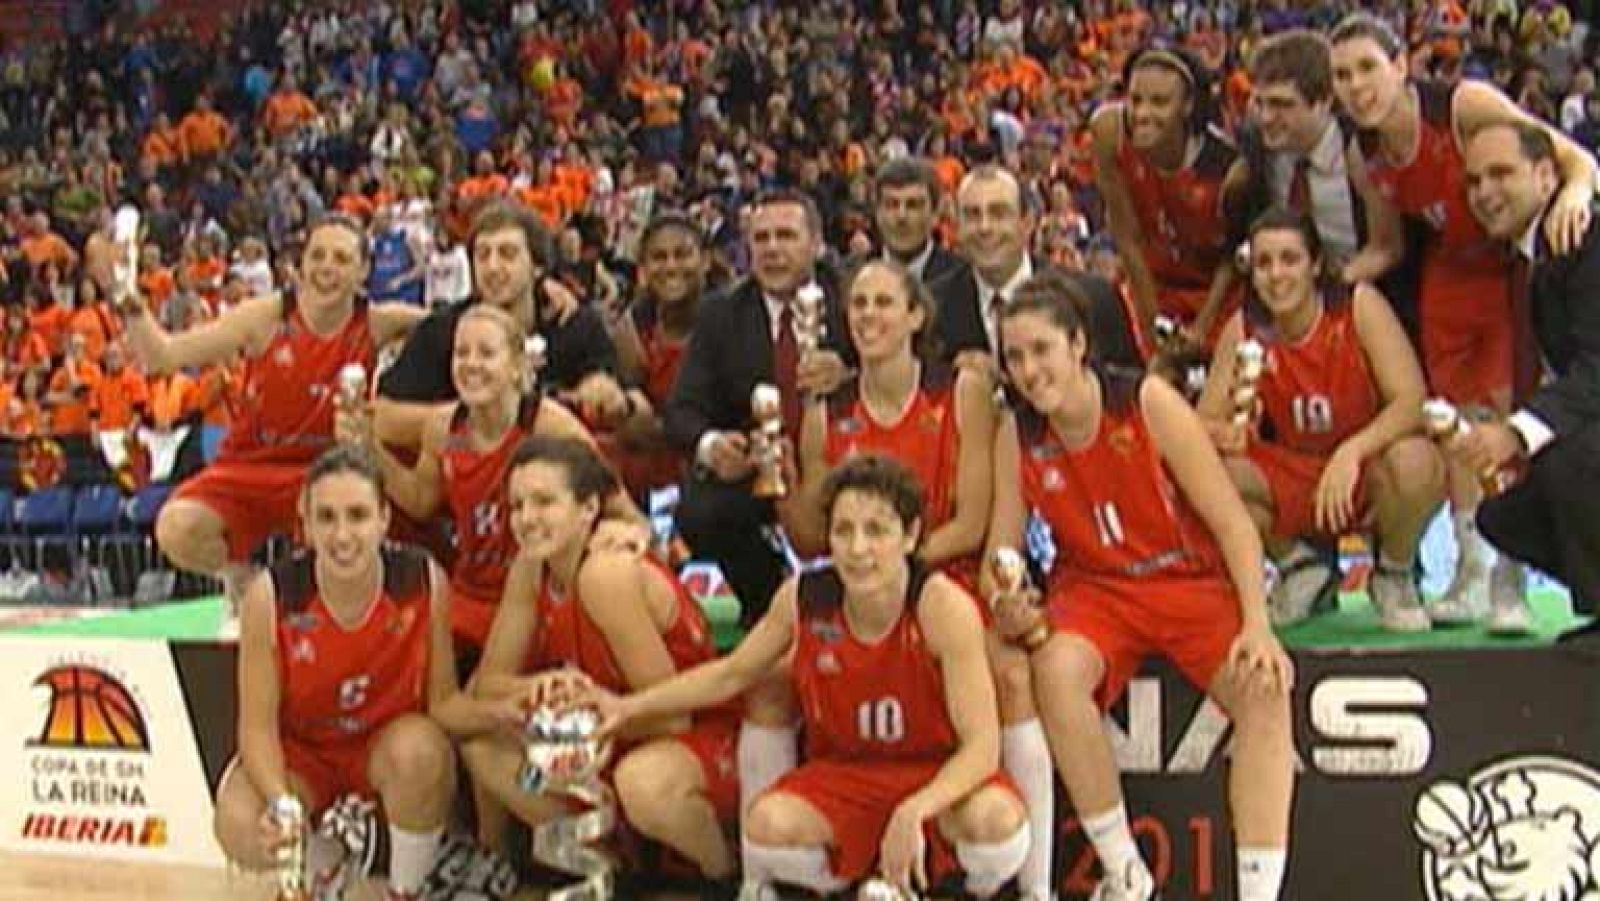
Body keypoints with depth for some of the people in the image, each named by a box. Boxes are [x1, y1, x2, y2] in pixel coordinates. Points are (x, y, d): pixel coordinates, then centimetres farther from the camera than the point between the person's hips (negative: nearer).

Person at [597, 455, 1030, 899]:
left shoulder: (943, 606, -22)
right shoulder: (803, 597, -11)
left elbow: (981, 745, -23)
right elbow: (732, 674, 9)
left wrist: (913, 812, -40)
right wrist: (629, 707, 3)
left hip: (939, 774, -2)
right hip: (841, 771, 2)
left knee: (996, 820, -36)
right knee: (768, 825, -31)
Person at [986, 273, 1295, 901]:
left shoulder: (1149, 402, -14)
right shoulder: (1016, 435, -4)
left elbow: (1232, 523, -11)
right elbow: (1001, 555, 2)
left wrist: (1257, 625, -22)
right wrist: (1012, 609, -21)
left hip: (1192, 579, -1)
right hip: (1094, 587, 2)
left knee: (1265, 690, -28)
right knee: (1056, 671, -31)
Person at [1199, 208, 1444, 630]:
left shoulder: (1359, 306, -16)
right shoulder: (1243, 329, -8)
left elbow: (1412, 401, -24)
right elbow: (1206, 419, -7)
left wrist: (1352, 451, -40)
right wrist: (1220, 433, -32)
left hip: (1368, 470, -3)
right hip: (1294, 479, 3)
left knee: (1413, 462, -37)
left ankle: (1394, 575, -2)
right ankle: (1300, 568, 7)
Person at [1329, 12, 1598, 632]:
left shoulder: (1464, 105, -26)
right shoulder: (1363, 157, -10)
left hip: (1516, 262, -5)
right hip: (1448, 275, 5)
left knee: (1509, 410, -11)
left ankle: (1509, 579, -1)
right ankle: (1470, 573, 17)